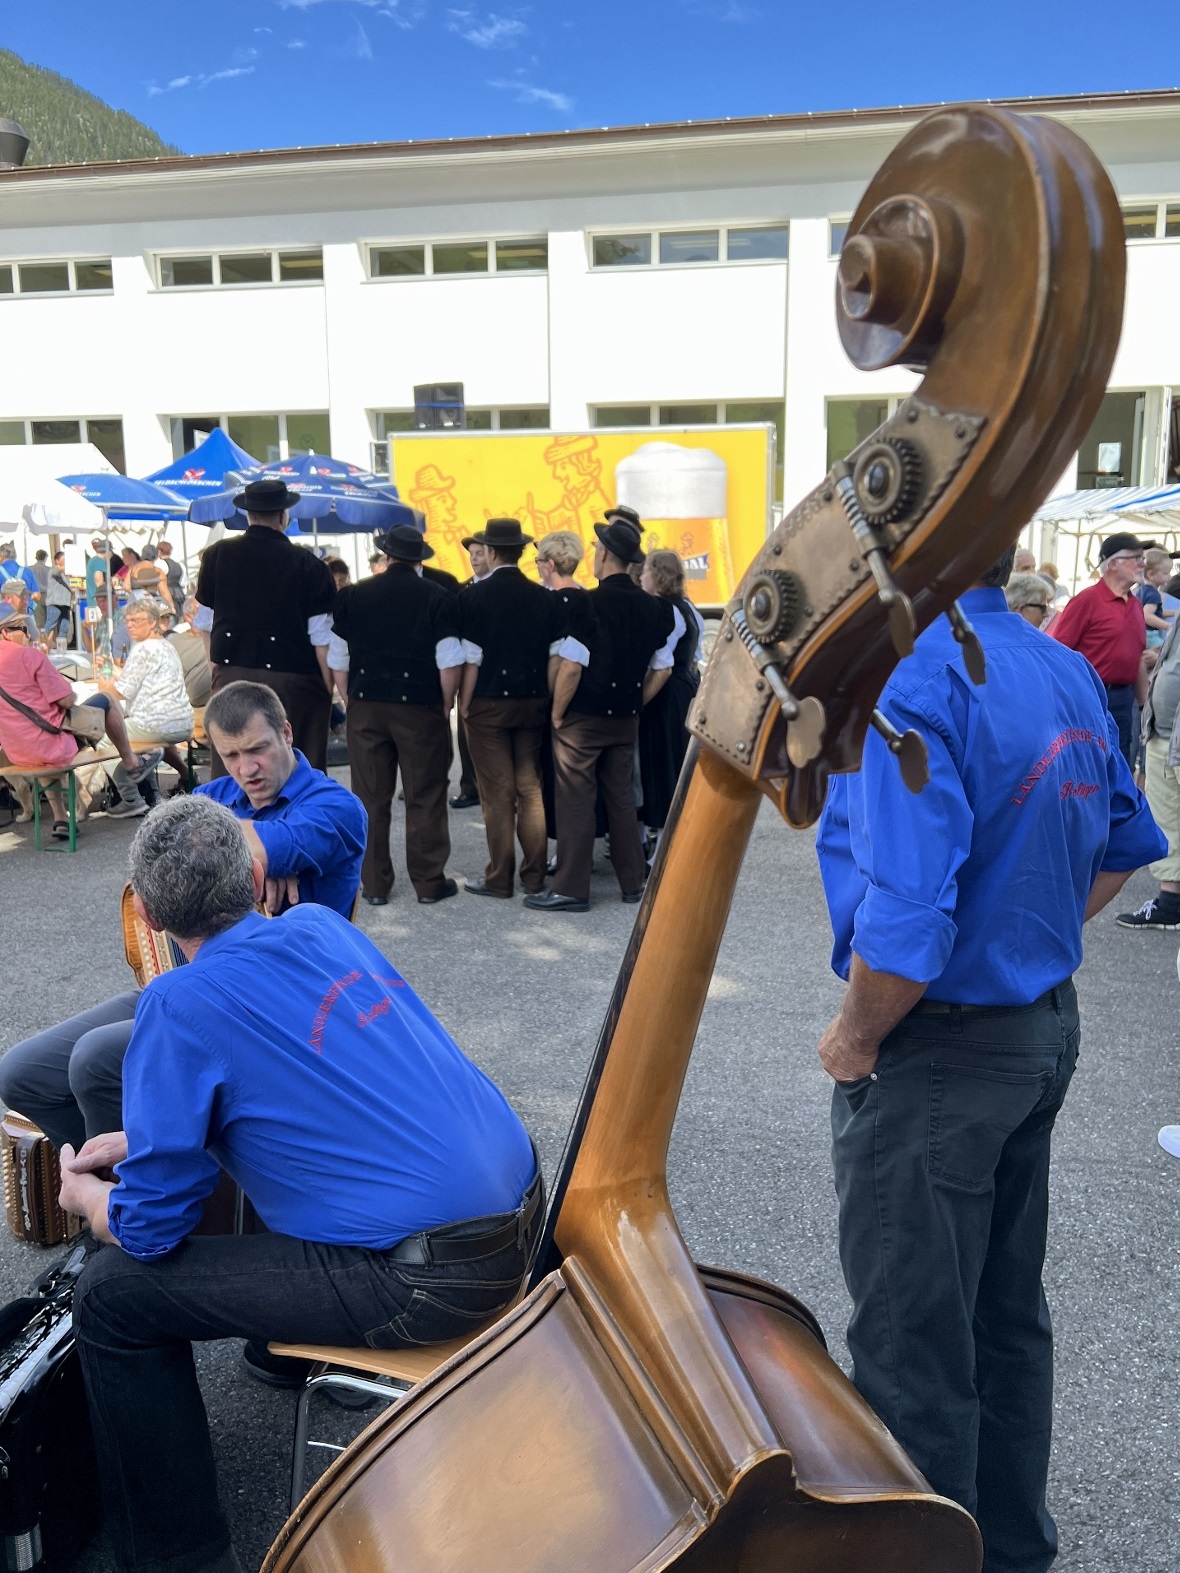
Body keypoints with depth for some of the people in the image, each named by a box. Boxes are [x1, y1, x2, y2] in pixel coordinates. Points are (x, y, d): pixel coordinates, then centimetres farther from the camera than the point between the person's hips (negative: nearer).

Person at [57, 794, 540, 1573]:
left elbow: (147, 1229, -6)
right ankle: (287, 1341, 48)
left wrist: (85, 1194, 16)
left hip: (437, 1278, -8)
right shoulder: (322, 925, 7)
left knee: (113, 1295, 2)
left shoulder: (181, 1005, -13)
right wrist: (145, 1137, 22)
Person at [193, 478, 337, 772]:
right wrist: (329, 691, -2)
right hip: (292, 680, -3)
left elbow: (205, 623, 10)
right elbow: (322, 639, -10)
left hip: (231, 678, 3)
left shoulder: (217, 555, 2)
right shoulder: (308, 565, -8)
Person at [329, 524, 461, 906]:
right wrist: (445, 706, 3)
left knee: (371, 799, 9)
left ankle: (374, 885, 16)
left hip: (365, 708, 3)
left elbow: (338, 661, 4)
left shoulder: (352, 596, 2)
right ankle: (429, 883, 13)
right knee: (425, 799, 6)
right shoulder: (437, 599, -6)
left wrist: (353, 700, 14)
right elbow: (449, 664, -9)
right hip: (420, 707, -2)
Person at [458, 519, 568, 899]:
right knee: (531, 789, 12)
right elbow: (555, 657, 0)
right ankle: (534, 876, 18)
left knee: (498, 795, 4)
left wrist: (463, 706, -2)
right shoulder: (546, 598, -1)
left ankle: (499, 879, 12)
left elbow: (471, 661, -11)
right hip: (533, 703, 3)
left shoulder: (474, 597, -10)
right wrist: (546, 701, 8)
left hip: (489, 705, -3)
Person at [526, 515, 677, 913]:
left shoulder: (587, 604, -16)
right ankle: (633, 881, 23)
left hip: (582, 718, -6)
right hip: (625, 720, 6)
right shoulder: (654, 607, 2)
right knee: (622, 797, 15)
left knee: (576, 801, 2)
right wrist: (634, 705, 14)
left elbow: (571, 668, -18)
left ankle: (571, 889, 7)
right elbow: (661, 670, 6)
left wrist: (557, 715, -7)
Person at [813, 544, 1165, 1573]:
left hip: (938, 1055, -9)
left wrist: (854, 1040, -14)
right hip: (1048, 1029, 9)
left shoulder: (910, 686, -25)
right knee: (1008, 1314, 25)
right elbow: (1125, 847, 15)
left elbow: (904, 925, -32)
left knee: (912, 1341, 9)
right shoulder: (1068, 671, 3)